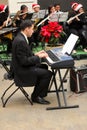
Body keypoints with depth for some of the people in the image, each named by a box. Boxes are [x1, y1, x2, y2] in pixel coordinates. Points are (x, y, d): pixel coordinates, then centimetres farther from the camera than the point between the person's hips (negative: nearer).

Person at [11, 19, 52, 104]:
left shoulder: (20, 37, 7)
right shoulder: (21, 41, -25)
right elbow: (24, 61, -26)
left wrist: (35, 54, 6)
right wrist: (38, 57, -17)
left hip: (22, 66, 11)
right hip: (21, 70, -11)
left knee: (44, 67, 24)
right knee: (48, 73, -14)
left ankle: (38, 92, 30)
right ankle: (36, 96, 1)